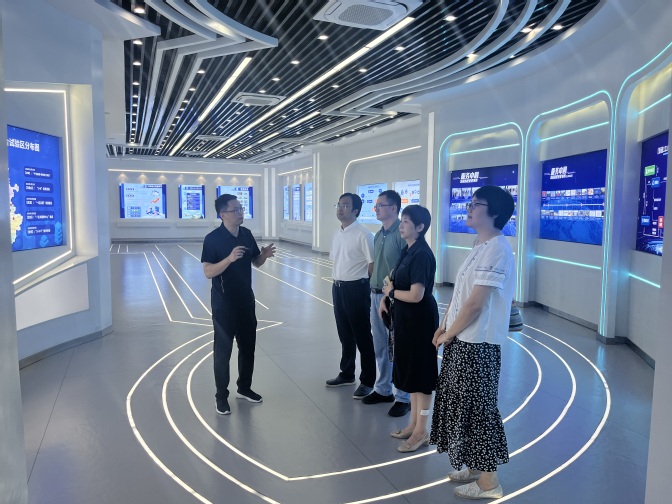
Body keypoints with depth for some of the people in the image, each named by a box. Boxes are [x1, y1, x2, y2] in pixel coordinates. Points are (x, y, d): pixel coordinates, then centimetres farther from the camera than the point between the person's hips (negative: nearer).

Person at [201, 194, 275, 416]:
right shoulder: (213, 239, -15)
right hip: (224, 302, -6)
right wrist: (230, 258, -34)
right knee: (223, 349, 4)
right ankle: (221, 396, 19)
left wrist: (264, 255, -10)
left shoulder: (247, 234, 3)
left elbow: (255, 262, 12)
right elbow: (208, 272, -20)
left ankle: (244, 388, 32)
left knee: (248, 346, 15)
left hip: (246, 299, 6)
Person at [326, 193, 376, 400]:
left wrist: (361, 283, -6)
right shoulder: (337, 233, 9)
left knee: (362, 336, 3)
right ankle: (347, 374, 35)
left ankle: (368, 381, 16)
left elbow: (373, 264, -15)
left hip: (356, 289, -8)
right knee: (345, 334, 19)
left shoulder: (363, 234, -16)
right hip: (338, 287, 8)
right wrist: (338, 281, 13)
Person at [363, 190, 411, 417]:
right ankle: (383, 390, 32)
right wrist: (373, 292, 16)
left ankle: (403, 398, 15)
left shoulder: (402, 234, -15)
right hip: (376, 296, 8)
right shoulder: (378, 235, 11)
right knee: (380, 347, 17)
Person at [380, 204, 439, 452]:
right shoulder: (408, 250, 8)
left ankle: (421, 431, 18)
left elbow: (416, 295, -26)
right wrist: (387, 296, 0)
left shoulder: (422, 254, -20)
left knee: (421, 373, 3)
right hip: (405, 319, 10)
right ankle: (413, 423, 32)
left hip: (420, 321, -9)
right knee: (409, 372, 17)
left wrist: (391, 292, -10)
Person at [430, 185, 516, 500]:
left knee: (478, 408, 3)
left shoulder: (496, 250, -20)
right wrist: (444, 327, 8)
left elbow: (475, 304, -22)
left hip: (477, 344, -9)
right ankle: (475, 467, 36)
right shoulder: (480, 246, 11)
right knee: (464, 405, 19)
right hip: (462, 340, 9)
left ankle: (488, 482, 20)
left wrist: (447, 335, -11)